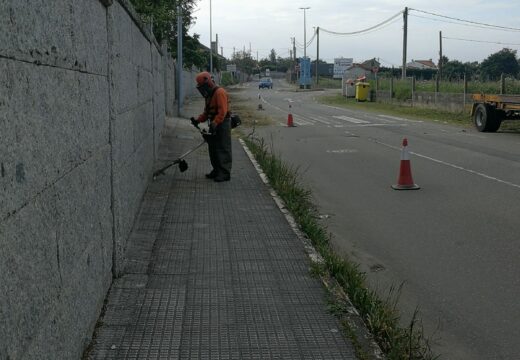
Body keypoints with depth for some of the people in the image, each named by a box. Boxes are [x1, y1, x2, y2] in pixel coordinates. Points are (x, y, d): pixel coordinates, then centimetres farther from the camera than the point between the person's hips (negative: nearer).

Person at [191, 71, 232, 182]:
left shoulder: (219, 92, -16)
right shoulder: (209, 94, 16)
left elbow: (222, 111, -25)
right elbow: (207, 112, 20)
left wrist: (215, 123, -31)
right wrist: (198, 120, 6)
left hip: (222, 124, -10)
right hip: (214, 125, 10)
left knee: (223, 150, -7)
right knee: (212, 149, 13)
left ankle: (225, 173, -3)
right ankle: (217, 170, 23)